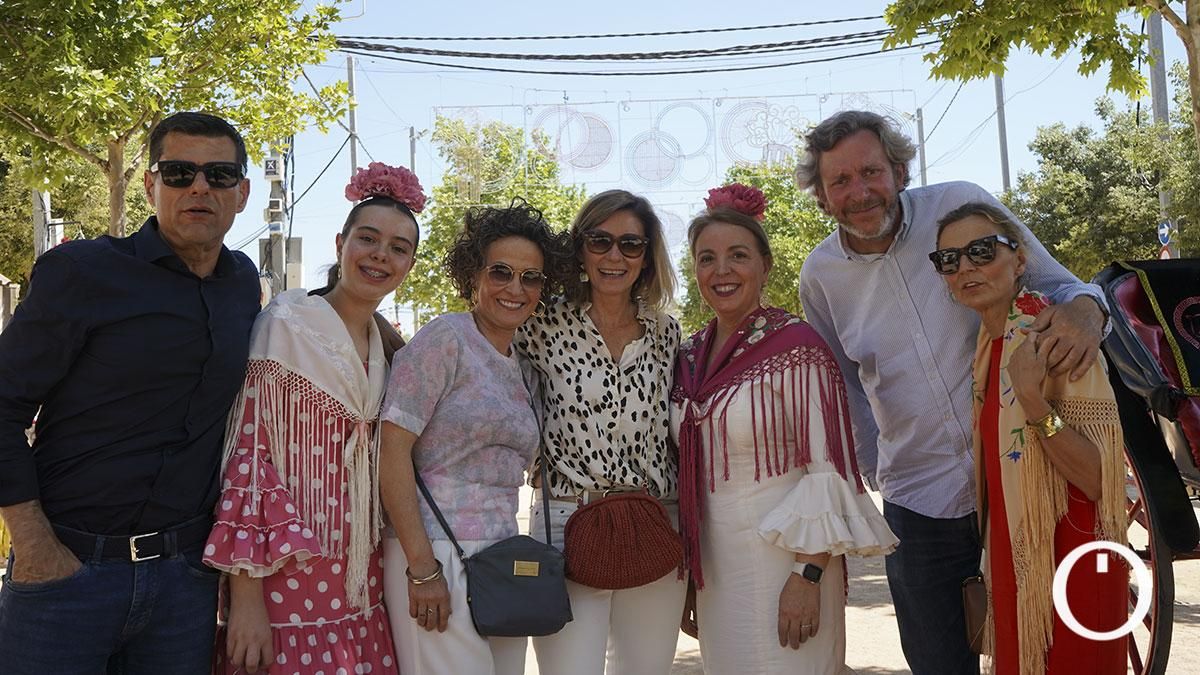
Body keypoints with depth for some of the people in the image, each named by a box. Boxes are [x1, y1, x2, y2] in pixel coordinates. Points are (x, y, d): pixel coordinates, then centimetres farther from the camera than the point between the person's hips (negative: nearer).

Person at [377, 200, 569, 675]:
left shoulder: (524, 371, 14)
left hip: (503, 558, 7)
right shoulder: (446, 339, -7)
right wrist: (422, 567, -17)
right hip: (436, 551, -7)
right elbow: (391, 449, -14)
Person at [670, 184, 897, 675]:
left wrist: (808, 577, -18)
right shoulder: (690, 357, 7)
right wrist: (687, 577, 14)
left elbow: (827, 471, -13)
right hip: (714, 568, 6)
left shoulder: (794, 345, -11)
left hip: (782, 558, -6)